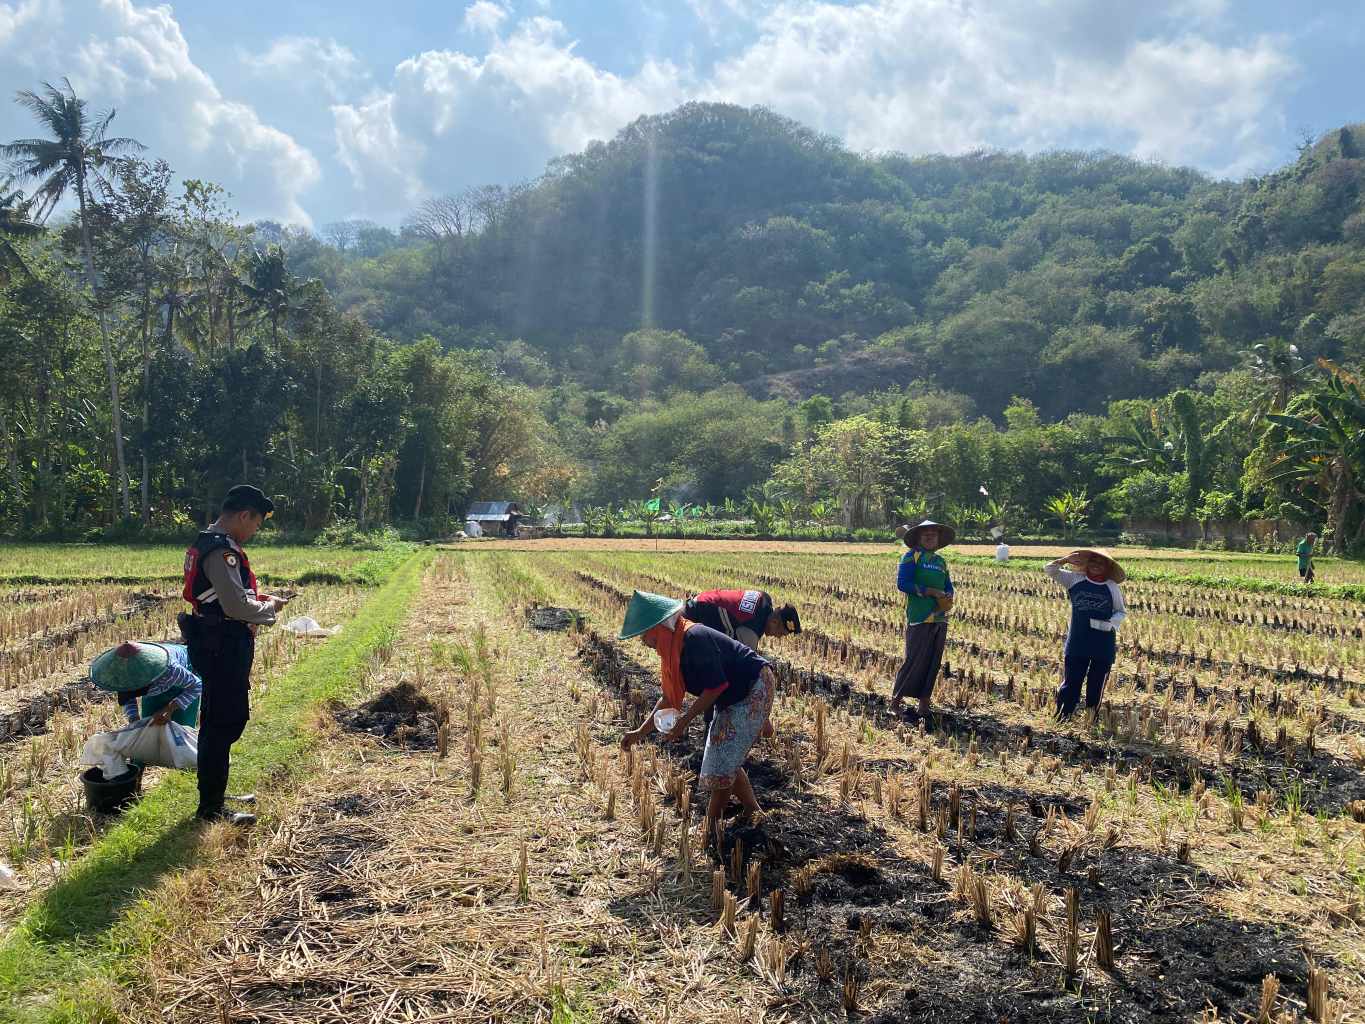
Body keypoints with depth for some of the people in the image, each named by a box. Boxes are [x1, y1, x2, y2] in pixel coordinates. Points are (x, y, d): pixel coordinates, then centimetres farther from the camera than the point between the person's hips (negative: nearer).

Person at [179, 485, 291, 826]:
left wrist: (254, 598, 12)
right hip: (223, 648, -11)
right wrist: (269, 608, -9)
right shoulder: (222, 551, -20)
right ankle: (211, 809, 4)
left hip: (216, 644, 11)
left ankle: (214, 794, 32)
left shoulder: (207, 544, 14)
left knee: (228, 719, 19)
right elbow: (235, 606, -26)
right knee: (223, 724, -4)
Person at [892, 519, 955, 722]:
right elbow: (902, 583, -11)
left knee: (933, 662, 7)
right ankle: (896, 700, 3)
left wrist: (947, 598, -3)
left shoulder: (940, 561, 19)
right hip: (919, 618, -7)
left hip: (940, 618, 7)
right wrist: (931, 592, -13)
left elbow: (948, 588, 21)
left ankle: (924, 704, 14)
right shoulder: (911, 556, -1)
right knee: (914, 660, -8)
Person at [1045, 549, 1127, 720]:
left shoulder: (1112, 587, 2)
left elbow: (1122, 612, 11)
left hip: (1104, 645, 1)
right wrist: (1066, 560, -13)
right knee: (1070, 684, 1)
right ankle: (1061, 719, 8)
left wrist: (1111, 623, -10)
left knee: (1096, 687, 10)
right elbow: (1049, 570, 3)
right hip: (1077, 643, -1)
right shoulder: (1075, 579, 2)